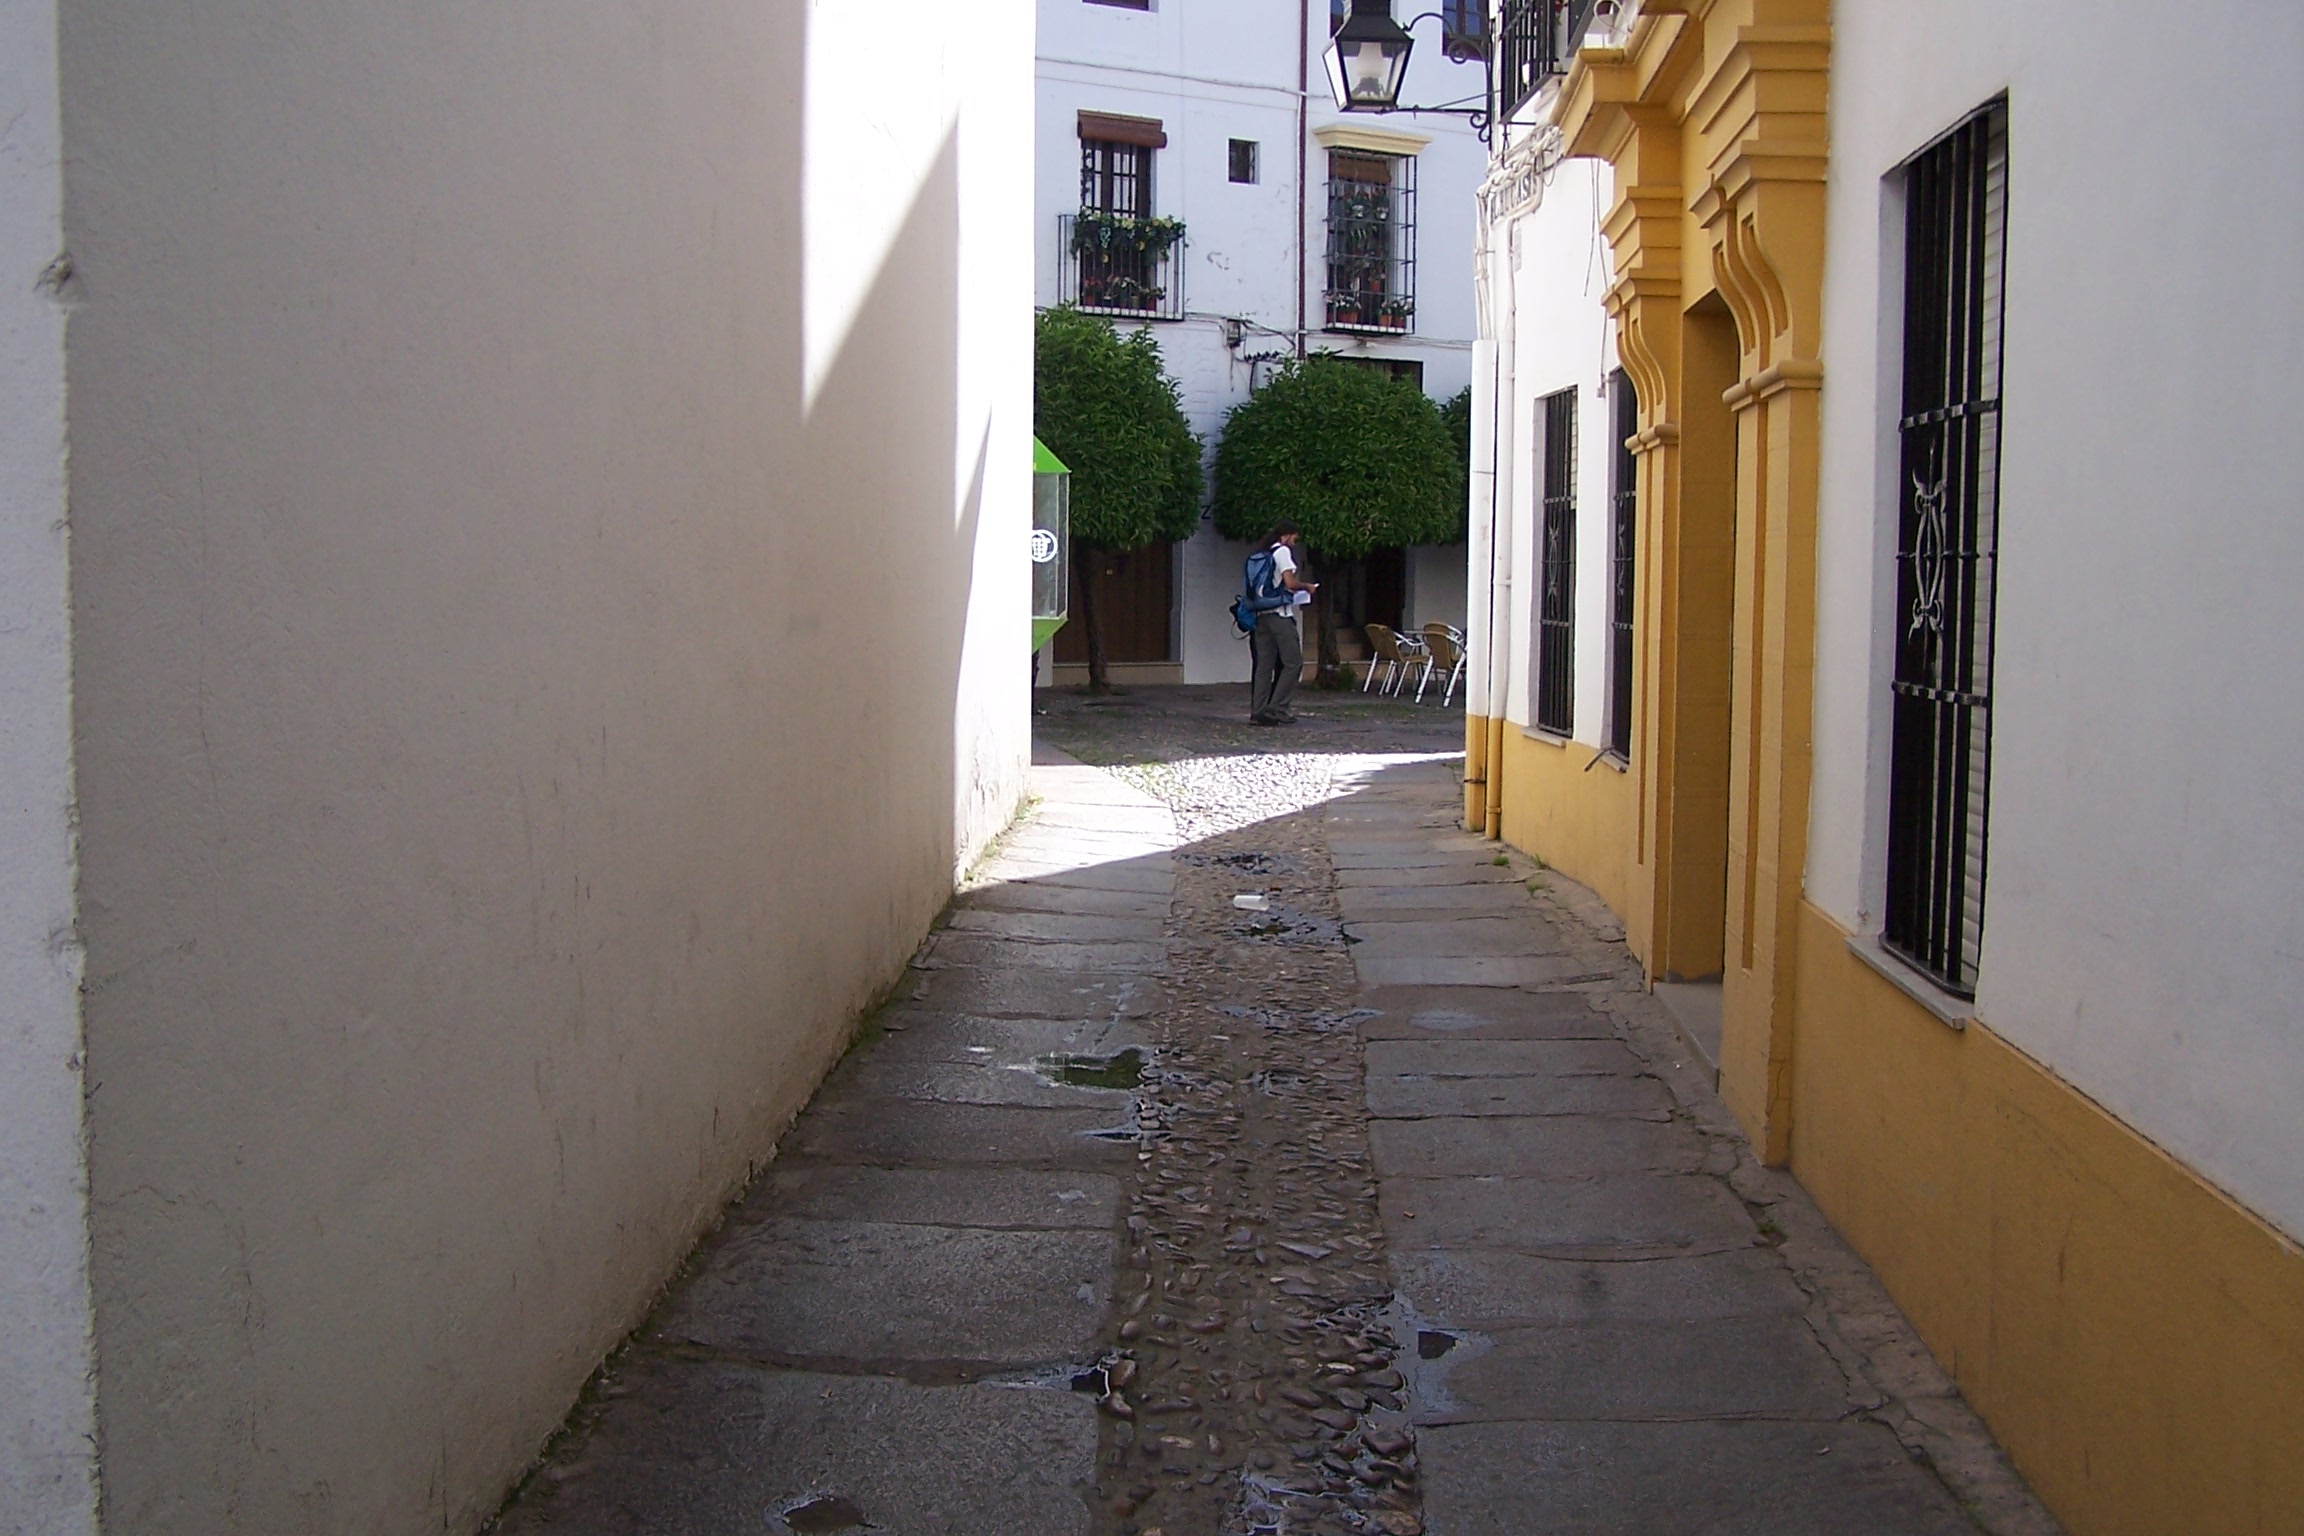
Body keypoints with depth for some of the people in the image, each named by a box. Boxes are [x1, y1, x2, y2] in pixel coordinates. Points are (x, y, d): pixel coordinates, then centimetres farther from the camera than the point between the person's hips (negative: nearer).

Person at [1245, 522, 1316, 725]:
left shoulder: (1259, 555, 20)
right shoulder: (1282, 551, -3)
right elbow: (1291, 583, -13)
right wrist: (1307, 587, 6)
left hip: (1261, 615, 8)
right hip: (1279, 614, -8)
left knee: (1263, 664, 6)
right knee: (1293, 662, -5)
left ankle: (1258, 710, 2)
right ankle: (1277, 707, -10)